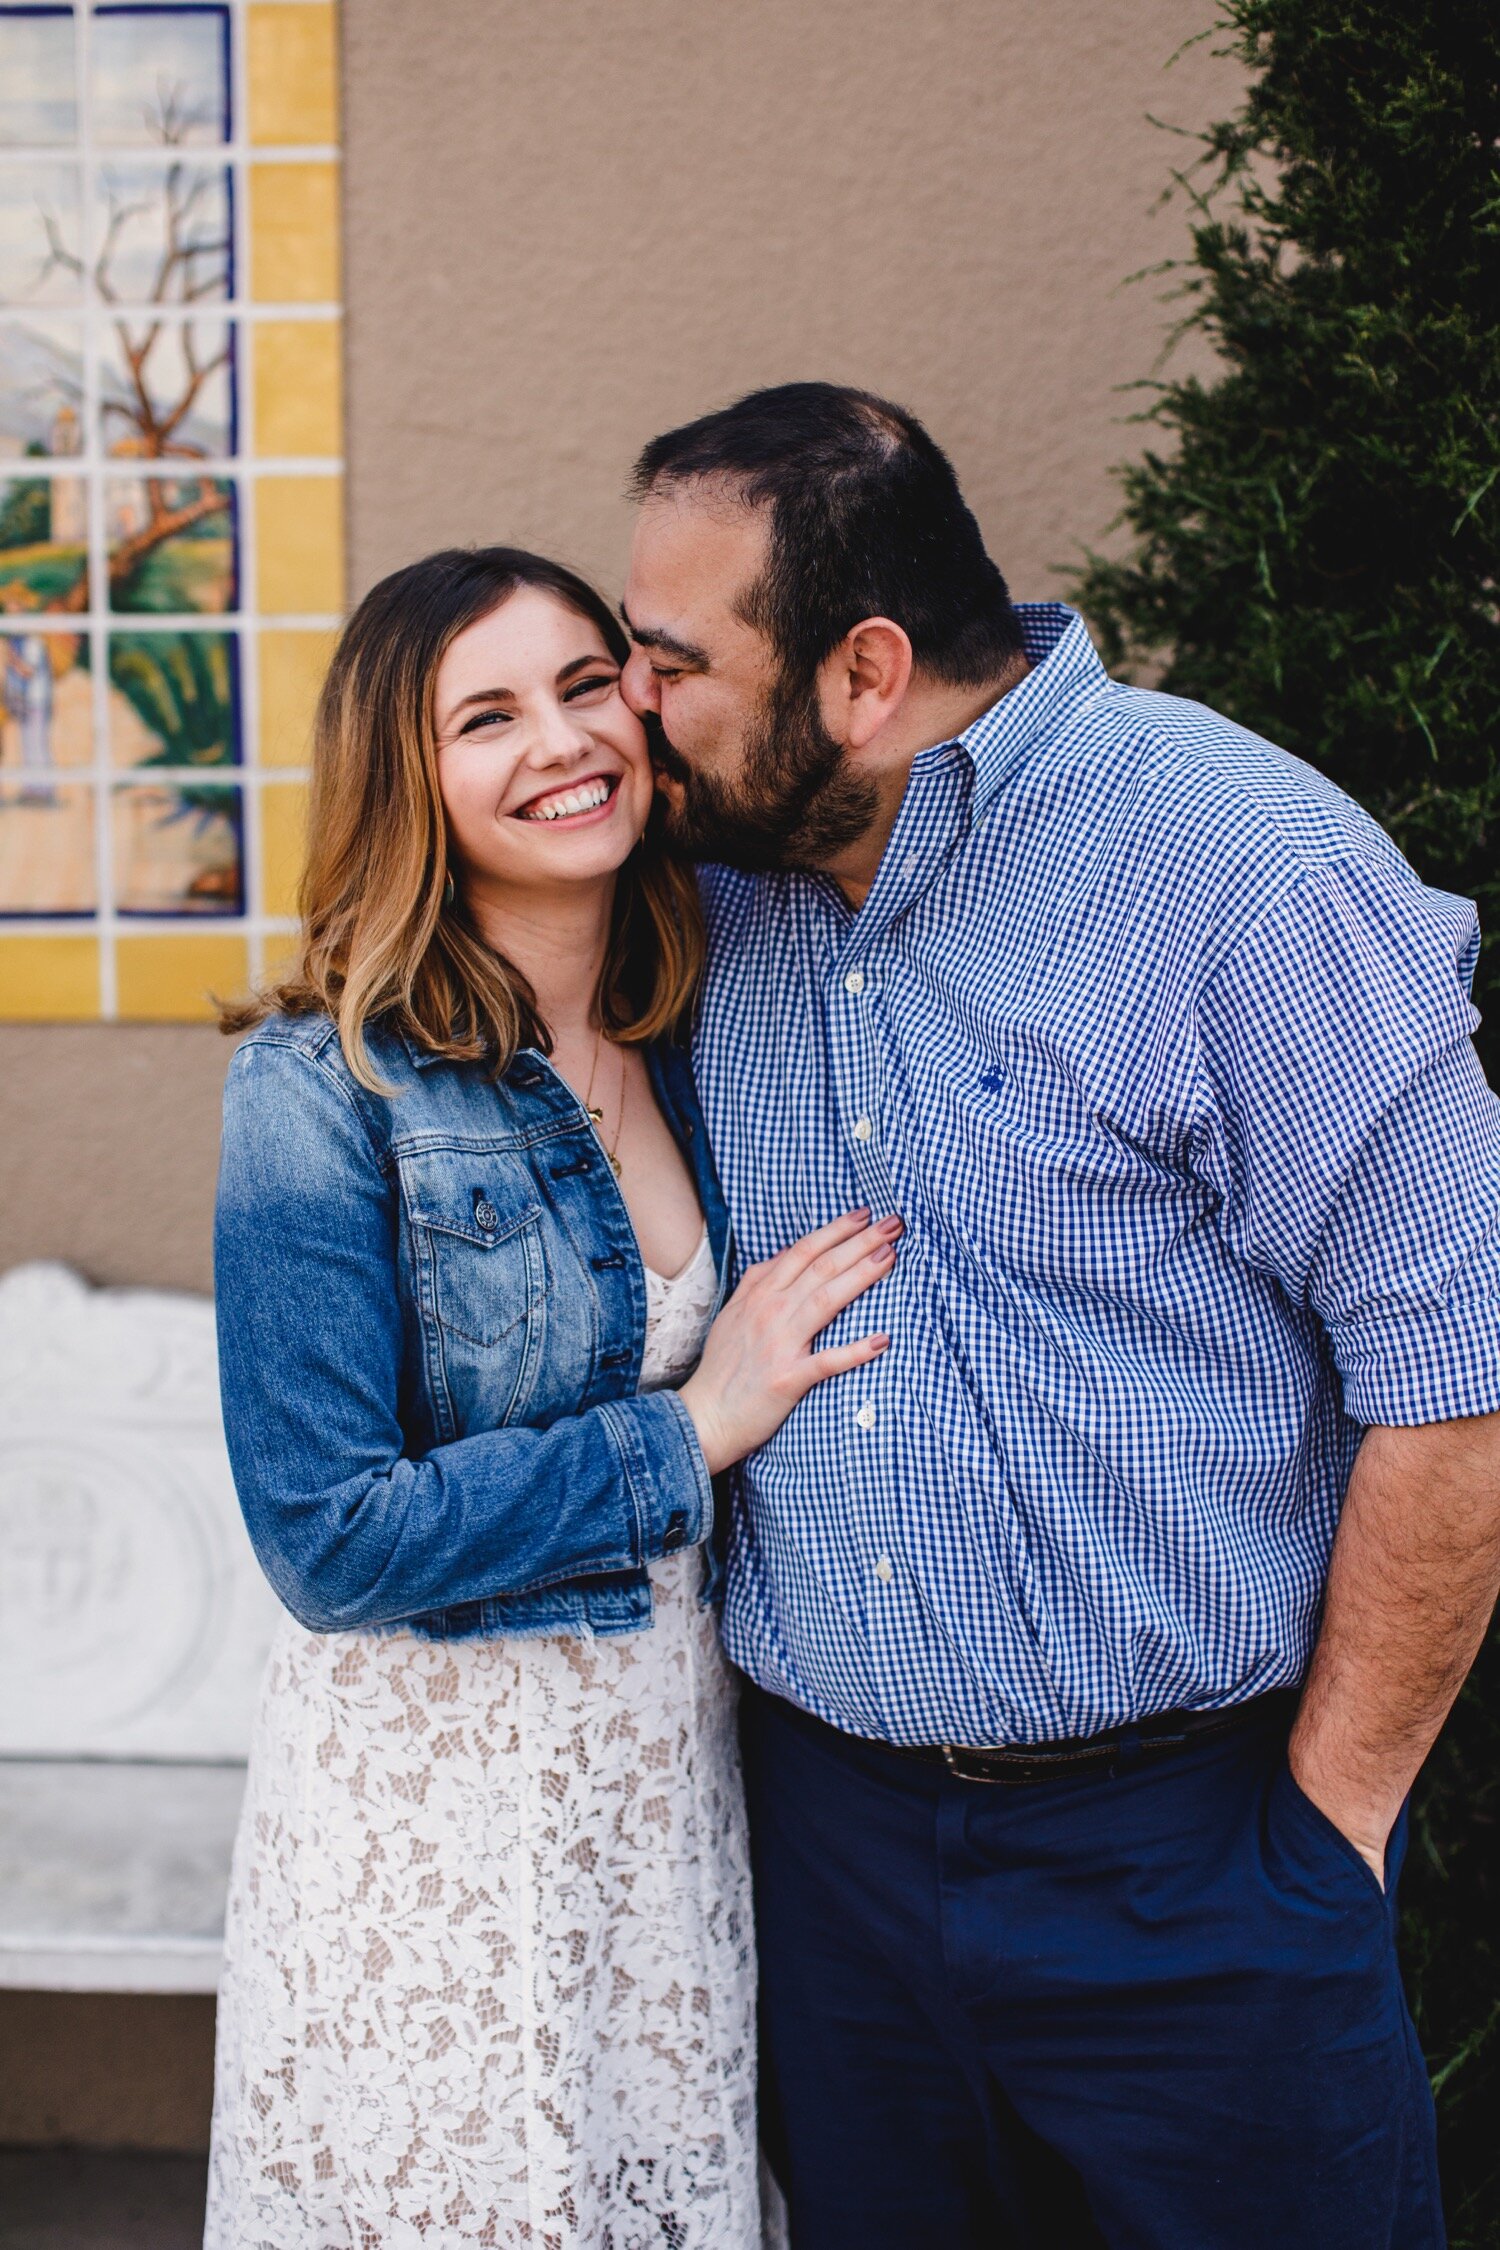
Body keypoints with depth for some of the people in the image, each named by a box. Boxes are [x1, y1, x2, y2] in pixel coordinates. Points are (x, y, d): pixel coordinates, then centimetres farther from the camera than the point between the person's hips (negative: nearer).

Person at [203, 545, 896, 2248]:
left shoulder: (685, 1053, 4)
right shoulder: (328, 1085, -15)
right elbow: (326, 1539, -18)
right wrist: (687, 1435, -16)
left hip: (674, 1774, 5)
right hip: (434, 1806, -5)